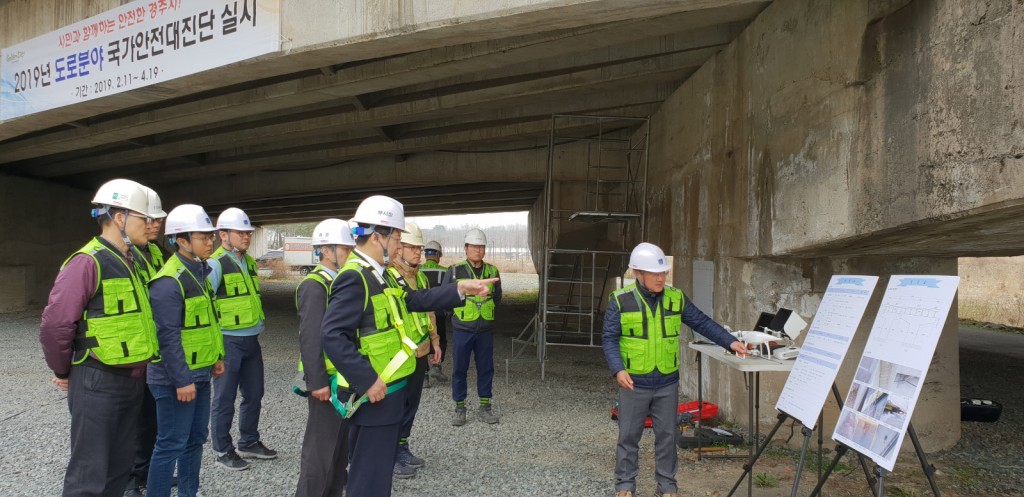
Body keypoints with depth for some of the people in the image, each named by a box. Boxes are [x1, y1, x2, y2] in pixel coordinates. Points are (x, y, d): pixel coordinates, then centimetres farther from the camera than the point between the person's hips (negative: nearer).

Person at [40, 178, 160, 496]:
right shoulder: (87, 263, -16)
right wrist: (64, 371, -4)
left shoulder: (131, 263, 11)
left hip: (133, 381, 8)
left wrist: (136, 372, 13)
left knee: (120, 466, 18)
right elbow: (54, 325, -17)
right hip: (98, 384, -8)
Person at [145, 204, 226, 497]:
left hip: (199, 373, 10)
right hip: (176, 379, -9)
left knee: (196, 438, 19)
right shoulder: (169, 281, -20)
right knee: (171, 445, 1)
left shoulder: (199, 272, 10)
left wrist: (216, 355, 18)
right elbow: (168, 337, -23)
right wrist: (181, 380, -22)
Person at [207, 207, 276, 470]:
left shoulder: (250, 262, 13)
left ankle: (249, 442, 31)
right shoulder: (216, 264, -13)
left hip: (251, 340, 8)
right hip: (228, 342, -8)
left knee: (254, 394, 16)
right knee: (224, 399, 4)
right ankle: (223, 451, 17)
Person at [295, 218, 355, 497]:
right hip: (328, 379, -9)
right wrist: (317, 382, -22)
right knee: (321, 445, 0)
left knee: (342, 440, 19)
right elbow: (309, 338, -21)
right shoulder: (315, 285, -16)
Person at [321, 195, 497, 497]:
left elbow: (414, 301, 13)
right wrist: (368, 380, -28)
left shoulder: (376, 274, 9)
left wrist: (461, 289, 6)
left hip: (385, 391, 10)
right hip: (374, 394, -10)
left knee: (375, 468, 23)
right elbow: (331, 335, -29)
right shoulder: (354, 277, -22)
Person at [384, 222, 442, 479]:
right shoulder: (386, 278, -16)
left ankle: (402, 447, 32)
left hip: (420, 355, 8)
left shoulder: (421, 278, 12)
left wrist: (434, 341, 21)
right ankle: (390, 456, 17)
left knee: (411, 405, 18)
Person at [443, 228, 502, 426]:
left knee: (486, 368, 8)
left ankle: (485, 407, 20)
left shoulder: (492, 271, 3)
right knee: (459, 369, 4)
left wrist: (485, 306, 5)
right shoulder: (455, 271, -6)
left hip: (485, 330, 3)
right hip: (462, 329, -2)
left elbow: (497, 297, 15)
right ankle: (459, 408, 16)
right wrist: (459, 312, 3)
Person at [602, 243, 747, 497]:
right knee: (629, 436, 7)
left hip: (667, 383, 3)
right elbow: (609, 338, -8)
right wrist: (618, 369, -20)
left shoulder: (676, 298, 1)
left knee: (667, 435, 11)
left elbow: (703, 323, 3)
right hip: (634, 383, -2)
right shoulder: (620, 300, -8)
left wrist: (730, 341, -8)